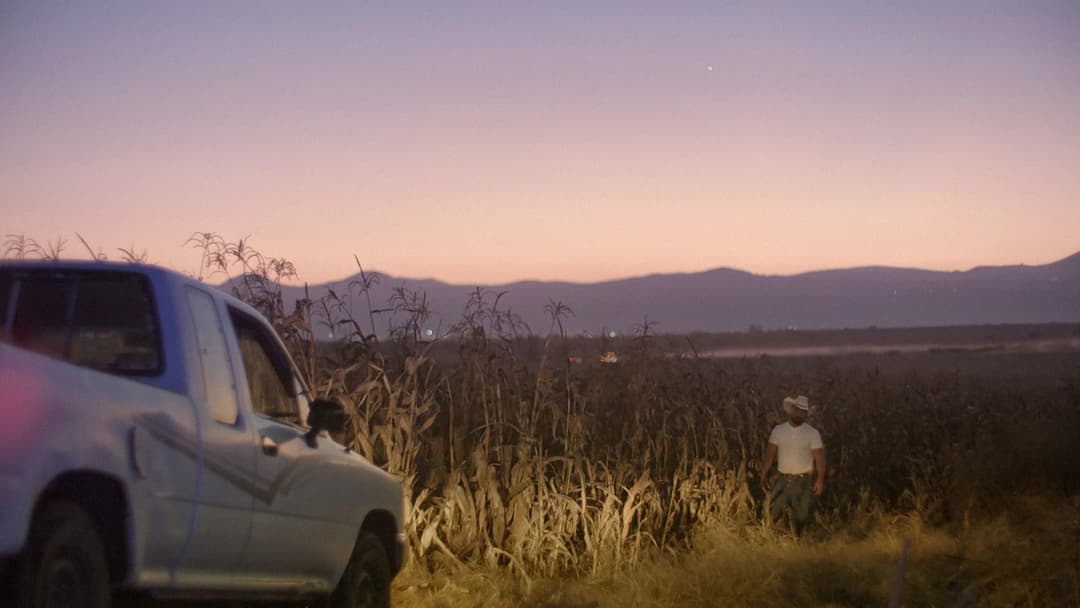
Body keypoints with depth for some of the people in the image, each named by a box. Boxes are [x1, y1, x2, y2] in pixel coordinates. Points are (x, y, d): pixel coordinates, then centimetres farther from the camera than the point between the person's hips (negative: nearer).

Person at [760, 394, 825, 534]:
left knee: (801, 518, 6)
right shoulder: (778, 431, 2)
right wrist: (764, 476, 1)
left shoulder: (813, 434, -4)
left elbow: (819, 459, -5)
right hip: (781, 480, 2)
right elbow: (769, 455, 5)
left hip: (802, 481, -2)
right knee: (772, 515, -1)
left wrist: (820, 480, -11)